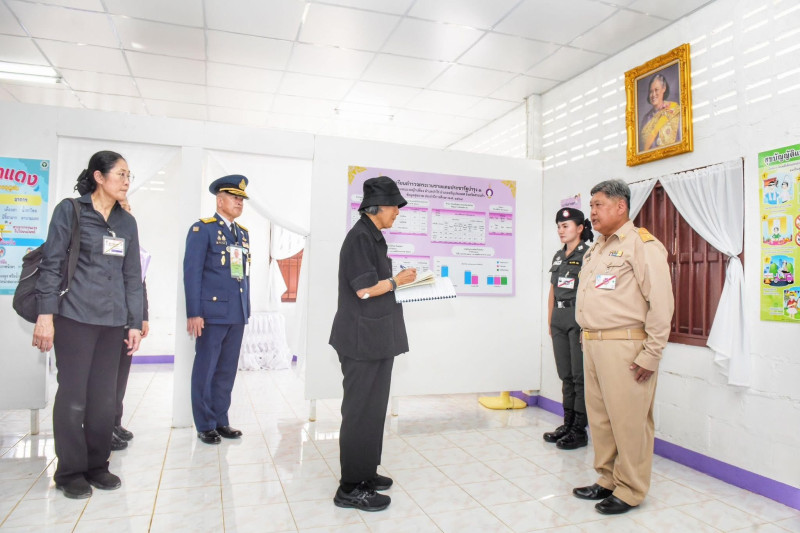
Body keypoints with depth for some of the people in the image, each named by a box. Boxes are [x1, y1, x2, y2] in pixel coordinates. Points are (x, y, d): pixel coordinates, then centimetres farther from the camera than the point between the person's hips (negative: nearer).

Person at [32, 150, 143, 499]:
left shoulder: (127, 222, 12)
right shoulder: (70, 210, 0)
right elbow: (51, 264, -3)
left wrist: (135, 322, 9)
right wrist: (45, 314, -10)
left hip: (113, 321, 4)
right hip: (75, 317, -4)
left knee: (105, 398, 8)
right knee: (73, 396, 2)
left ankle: (97, 465, 22)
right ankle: (70, 472, 18)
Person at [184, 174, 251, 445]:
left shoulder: (243, 233, 17)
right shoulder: (202, 229, -3)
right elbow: (191, 272, -8)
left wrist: (246, 309, 13)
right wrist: (193, 313, -13)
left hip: (237, 314, 6)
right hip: (212, 311, -6)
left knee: (227, 370, 12)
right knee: (205, 369, 4)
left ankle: (221, 420, 23)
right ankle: (205, 425, 16)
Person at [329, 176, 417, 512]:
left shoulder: (373, 237, 16)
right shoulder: (360, 237, -14)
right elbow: (365, 289, -20)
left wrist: (397, 283, 7)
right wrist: (397, 281, -7)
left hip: (375, 336, 10)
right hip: (362, 338, -10)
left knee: (372, 406, 16)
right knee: (361, 409, -2)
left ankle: (364, 473, 29)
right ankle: (350, 488, 10)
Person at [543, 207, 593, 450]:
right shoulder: (558, 256, 15)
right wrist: (550, 320, 15)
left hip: (579, 318, -7)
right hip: (559, 319, 7)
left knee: (579, 376, 0)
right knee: (565, 375, 13)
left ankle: (580, 430, 10)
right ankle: (567, 424, 23)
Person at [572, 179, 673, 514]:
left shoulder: (642, 244, -8)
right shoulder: (596, 250, 19)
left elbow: (661, 302, -14)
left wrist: (651, 355, -15)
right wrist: (587, 341, 18)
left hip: (625, 346, -8)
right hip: (592, 345, 9)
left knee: (628, 420, 1)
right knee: (599, 417, 15)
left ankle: (629, 490, 16)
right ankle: (607, 480, 29)